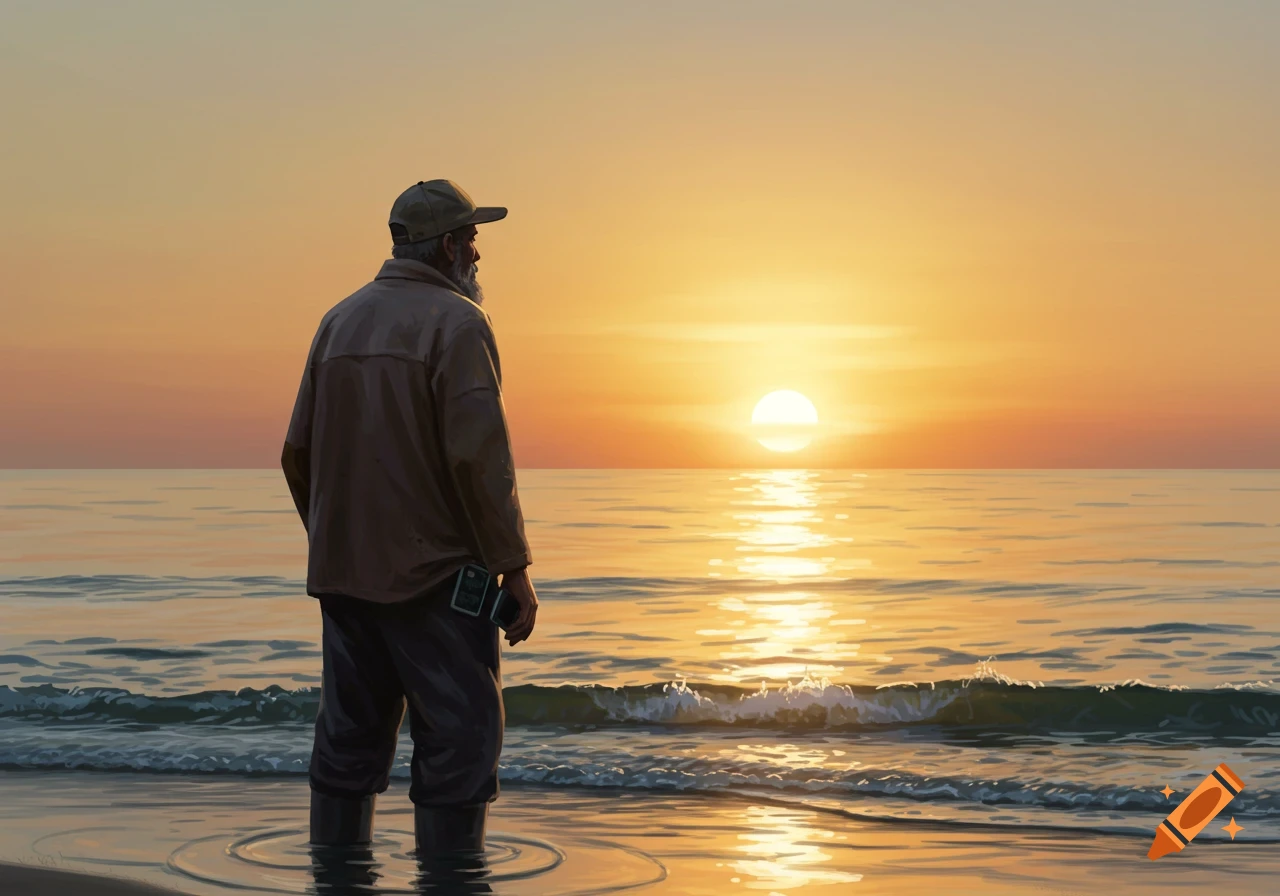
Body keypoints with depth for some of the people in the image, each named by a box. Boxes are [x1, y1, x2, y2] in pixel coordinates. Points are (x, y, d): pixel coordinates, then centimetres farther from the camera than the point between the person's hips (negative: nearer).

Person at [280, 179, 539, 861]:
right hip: (433, 573, -7)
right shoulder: (457, 323, -9)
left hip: (343, 573, 7)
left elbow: (298, 453, 14)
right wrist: (514, 568, -13)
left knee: (349, 739, 13)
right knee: (459, 736, -2)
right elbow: (479, 455, -18)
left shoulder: (338, 321, 12)